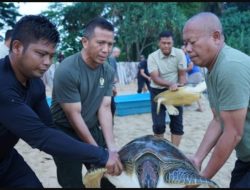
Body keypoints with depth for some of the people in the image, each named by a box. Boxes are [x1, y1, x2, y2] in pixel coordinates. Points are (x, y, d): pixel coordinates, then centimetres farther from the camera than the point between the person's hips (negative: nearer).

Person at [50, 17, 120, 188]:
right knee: (73, 183, 2)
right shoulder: (67, 71, -23)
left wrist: (111, 146, -17)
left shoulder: (108, 71, -5)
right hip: (65, 132, -5)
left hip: (92, 128, 6)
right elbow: (74, 116, -21)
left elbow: (104, 108, -7)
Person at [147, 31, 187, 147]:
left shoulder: (179, 53, -10)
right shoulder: (152, 57, -14)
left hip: (175, 91, 2)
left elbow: (182, 74, -4)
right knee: (158, 124, -4)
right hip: (157, 91, -2)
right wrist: (170, 84, -38)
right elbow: (155, 78, -22)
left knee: (177, 123, 3)